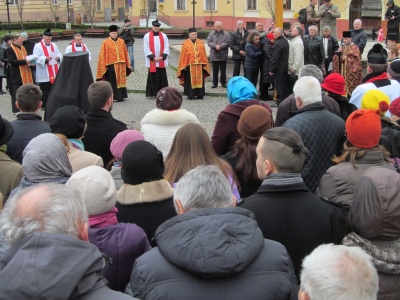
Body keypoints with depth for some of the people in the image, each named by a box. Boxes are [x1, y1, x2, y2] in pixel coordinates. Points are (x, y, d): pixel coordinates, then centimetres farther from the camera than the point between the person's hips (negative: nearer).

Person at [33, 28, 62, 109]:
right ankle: (44, 105, 3)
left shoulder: (54, 45, 15)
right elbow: (36, 58, -12)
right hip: (44, 74, -5)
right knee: (45, 90, -3)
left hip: (54, 73, 5)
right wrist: (45, 59, -27)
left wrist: (58, 57, -12)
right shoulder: (38, 46, -3)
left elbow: (59, 54, 12)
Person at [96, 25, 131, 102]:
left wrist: (127, 64, 10)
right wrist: (104, 66, -8)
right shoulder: (106, 43, -1)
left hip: (120, 65, 4)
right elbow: (102, 55, -3)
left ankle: (120, 96, 14)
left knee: (120, 81, 7)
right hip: (111, 65, -3)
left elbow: (125, 53, 13)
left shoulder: (121, 42, 9)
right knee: (112, 82, 0)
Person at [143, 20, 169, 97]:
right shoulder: (147, 36, 1)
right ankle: (153, 93, 6)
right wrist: (153, 57, -12)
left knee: (162, 77, 3)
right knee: (153, 78, 1)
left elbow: (166, 48, 3)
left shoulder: (164, 36, 7)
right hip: (151, 62, -2)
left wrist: (162, 56, -11)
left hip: (162, 61, 2)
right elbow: (146, 49, -4)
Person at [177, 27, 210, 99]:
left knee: (199, 80, 5)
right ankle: (190, 94, 8)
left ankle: (200, 94, 11)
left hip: (199, 65, 2)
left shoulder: (201, 42, 9)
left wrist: (204, 63, 5)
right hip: (189, 65, -2)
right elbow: (183, 55, 0)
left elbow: (204, 54, 9)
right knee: (190, 80, 1)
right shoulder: (185, 43, 1)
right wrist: (184, 65, -6)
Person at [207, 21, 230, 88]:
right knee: (215, 70, 7)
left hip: (223, 55, -1)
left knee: (223, 70, 6)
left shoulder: (226, 34, 2)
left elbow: (227, 43, -8)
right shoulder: (211, 34, 8)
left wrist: (220, 46, -19)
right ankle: (214, 83, 15)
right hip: (214, 55, 1)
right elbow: (209, 42, -3)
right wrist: (215, 46, -19)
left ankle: (223, 83, 16)